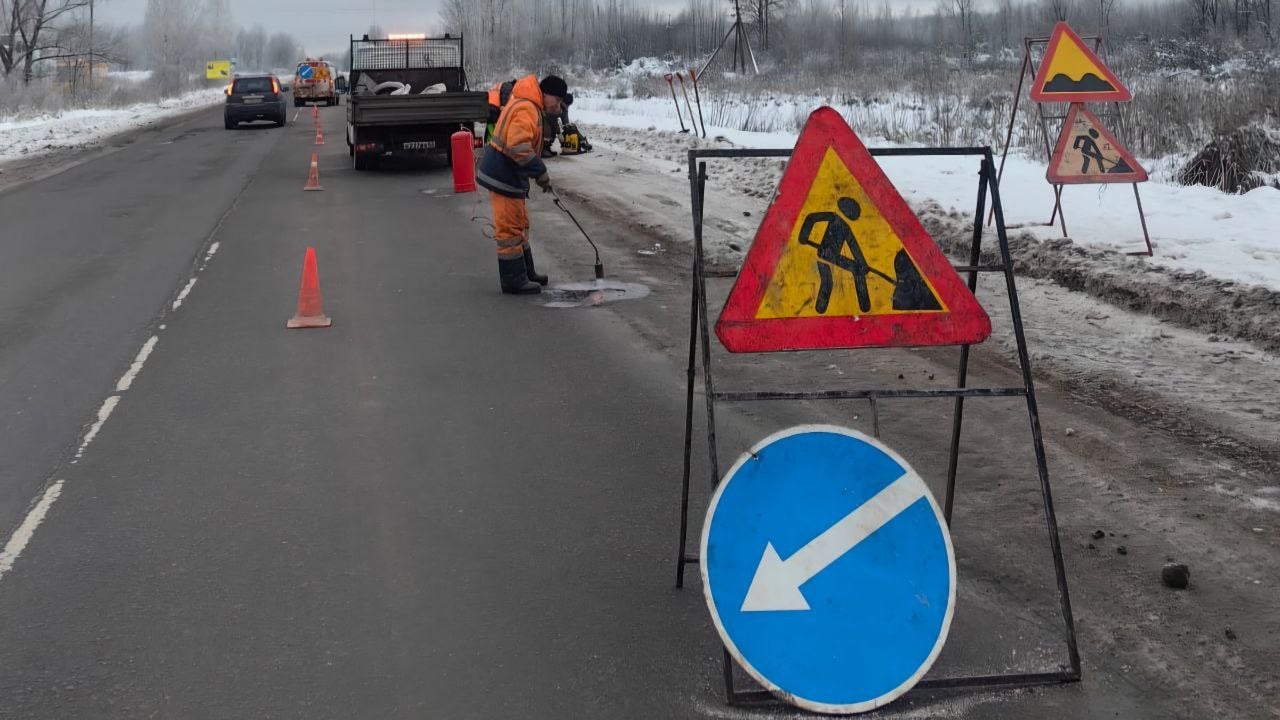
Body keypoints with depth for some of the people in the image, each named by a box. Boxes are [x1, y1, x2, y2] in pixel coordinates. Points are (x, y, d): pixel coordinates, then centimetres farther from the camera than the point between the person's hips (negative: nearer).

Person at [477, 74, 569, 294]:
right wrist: (541, 173, -24)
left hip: (507, 175, 11)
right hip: (503, 177, -11)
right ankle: (514, 281, 2)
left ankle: (525, 273, 31)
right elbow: (518, 147, -29)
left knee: (519, 226, 20)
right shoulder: (526, 110, -20)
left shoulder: (531, 107, 15)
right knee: (510, 229, -4)